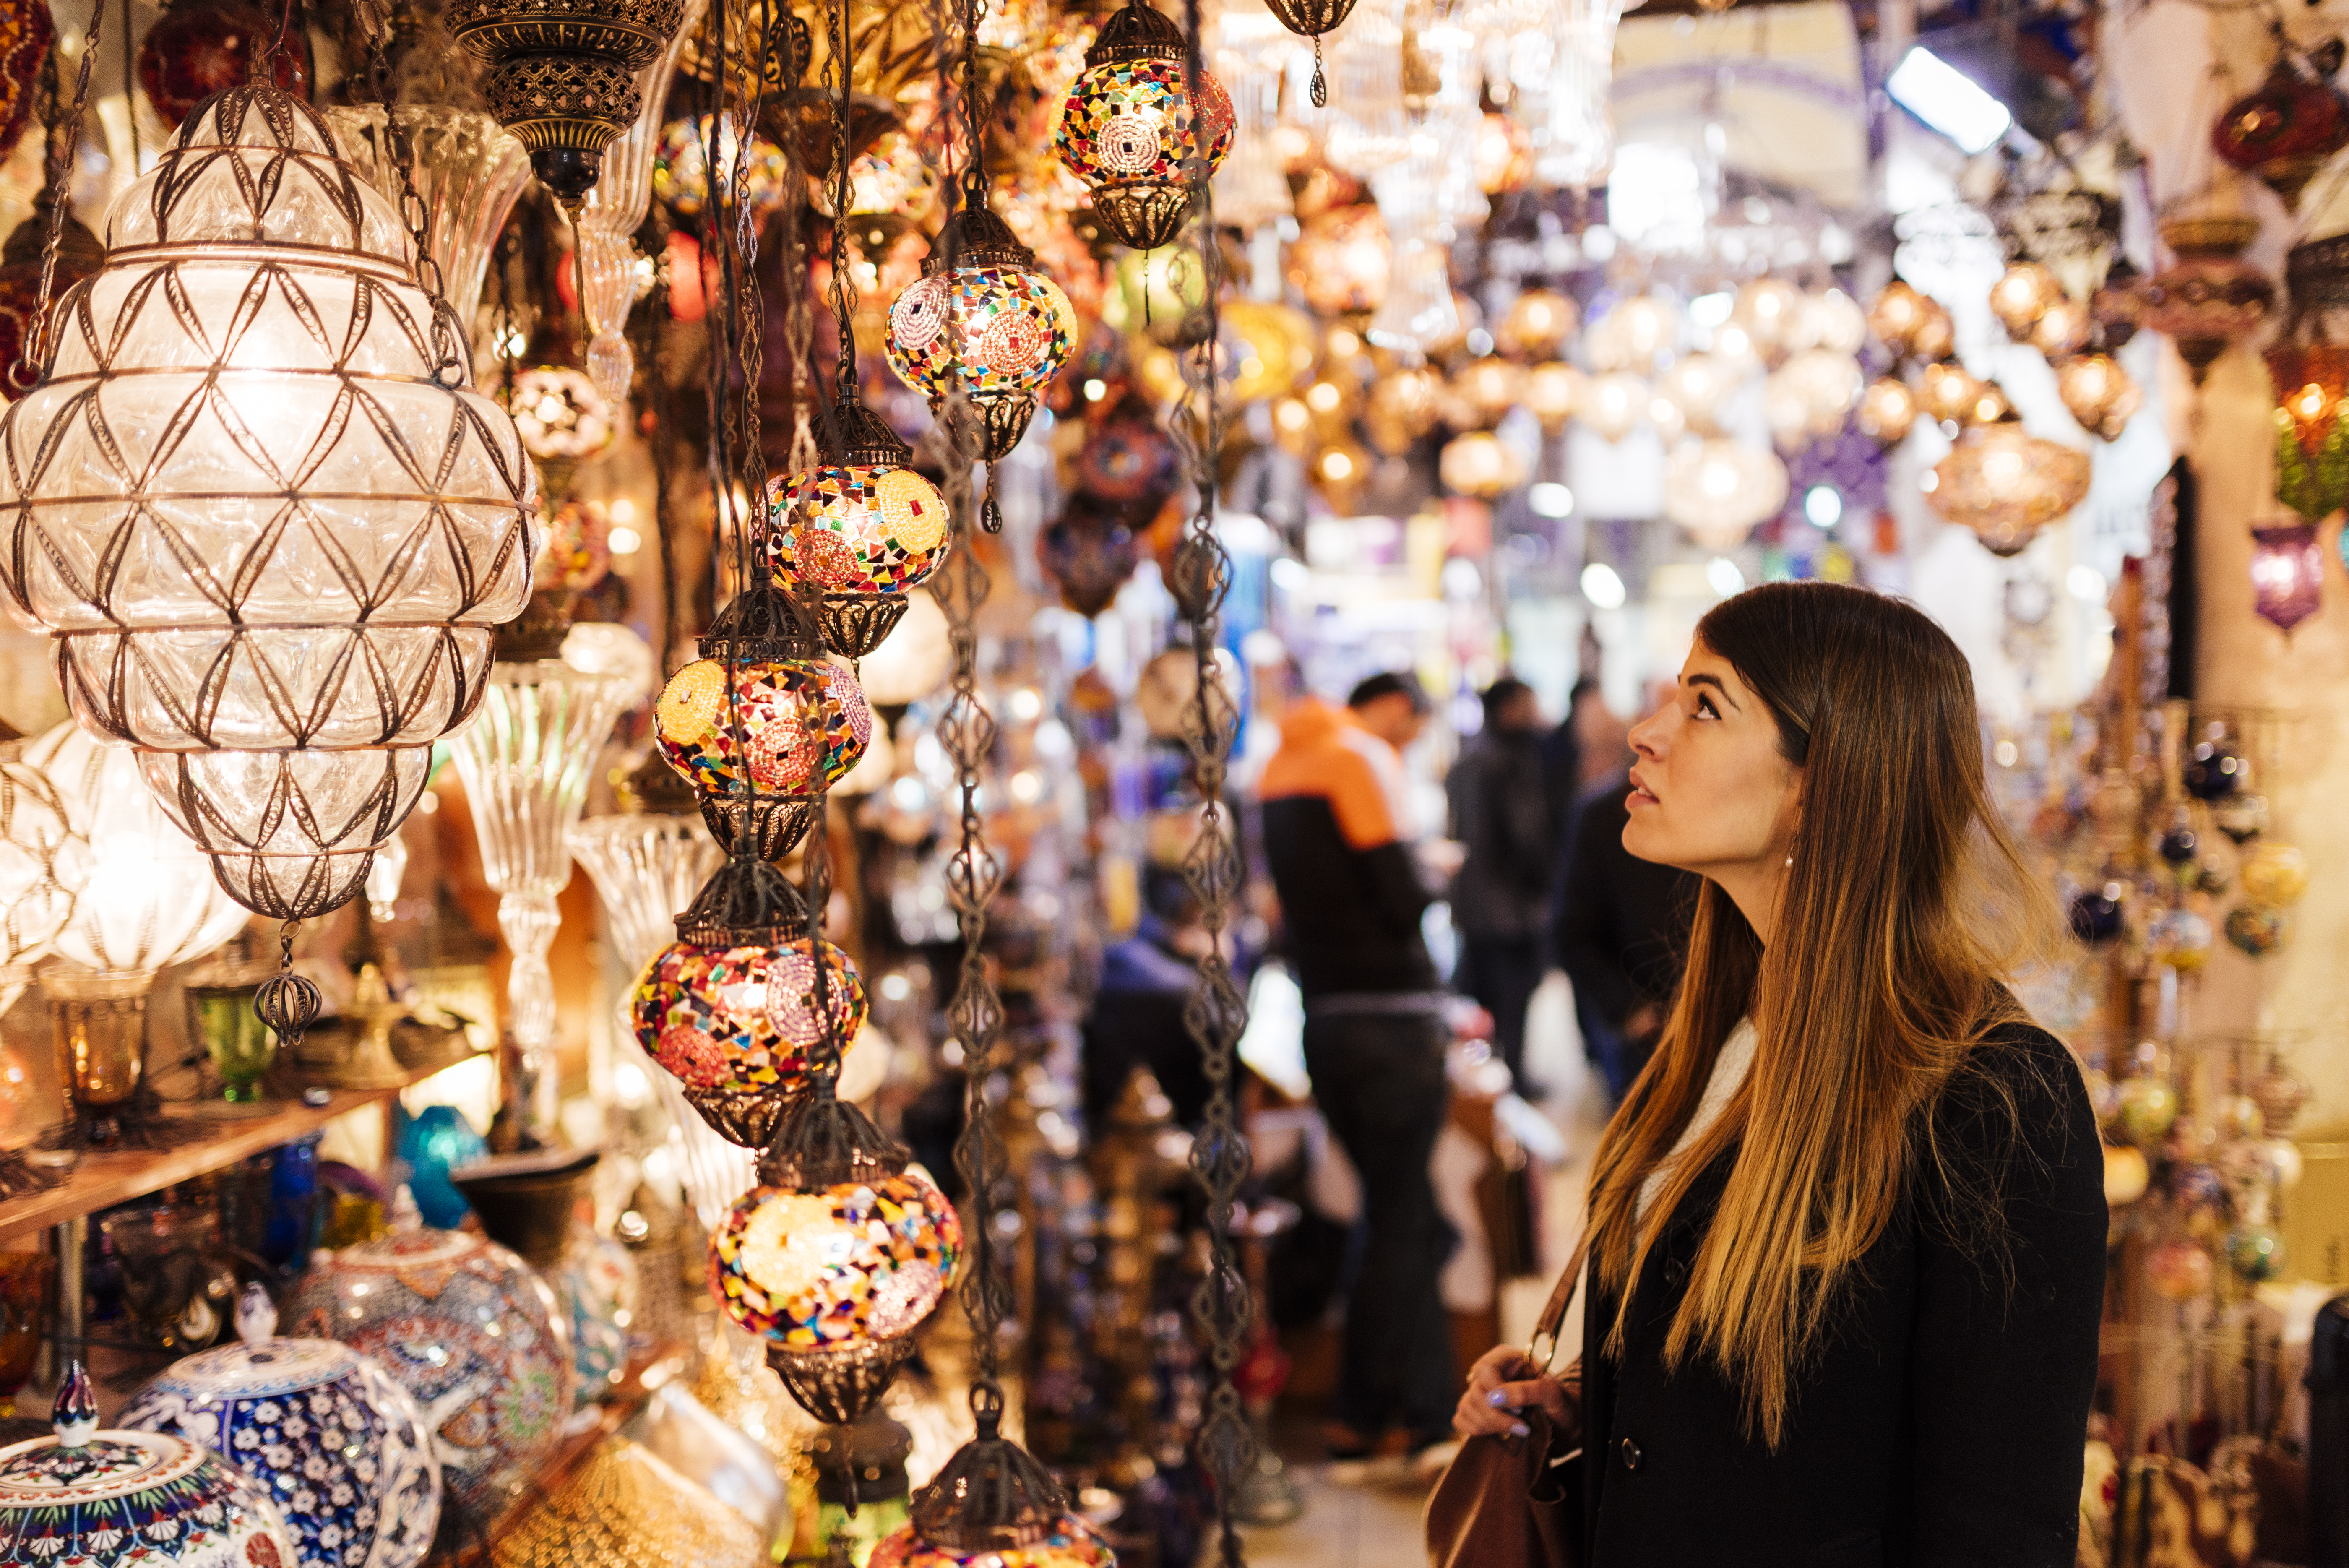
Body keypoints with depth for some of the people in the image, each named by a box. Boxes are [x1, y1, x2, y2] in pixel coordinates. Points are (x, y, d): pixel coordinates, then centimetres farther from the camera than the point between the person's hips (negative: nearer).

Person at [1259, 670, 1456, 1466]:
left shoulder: (1280, 767, 17)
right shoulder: (1363, 758, -9)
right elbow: (1403, 901, -15)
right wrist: (1434, 877, 5)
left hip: (1324, 1021, 8)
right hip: (1392, 1019, -8)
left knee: (1405, 1220, 13)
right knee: (1400, 1222, 1)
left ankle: (1430, 1413, 15)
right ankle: (1360, 1414, 6)